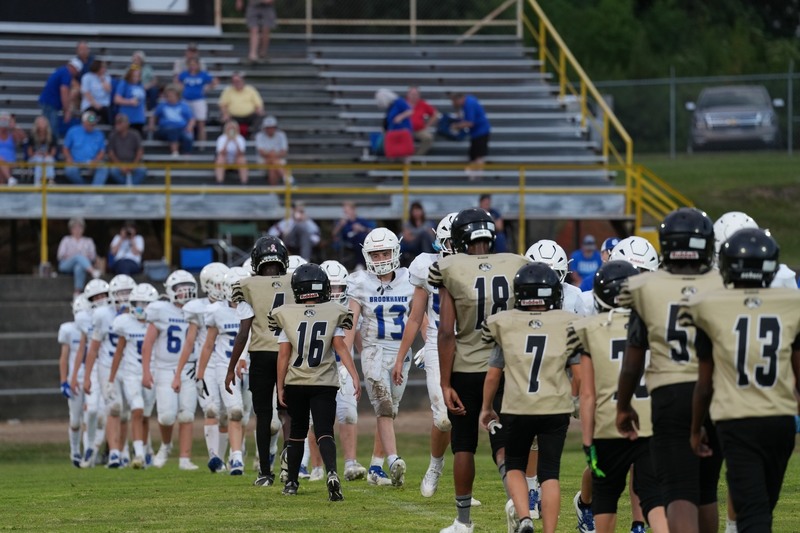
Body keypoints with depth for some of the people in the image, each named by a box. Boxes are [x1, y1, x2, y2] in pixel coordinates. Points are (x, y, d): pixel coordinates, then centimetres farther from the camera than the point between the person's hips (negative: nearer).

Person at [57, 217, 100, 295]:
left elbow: (93, 257, 14)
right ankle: (92, 271, -60)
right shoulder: (66, 240, 24)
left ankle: (78, 292, -54)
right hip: (66, 266, 0)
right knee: (78, 256, -35)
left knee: (79, 268, -40)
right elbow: (60, 255, 10)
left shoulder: (88, 241, 26)